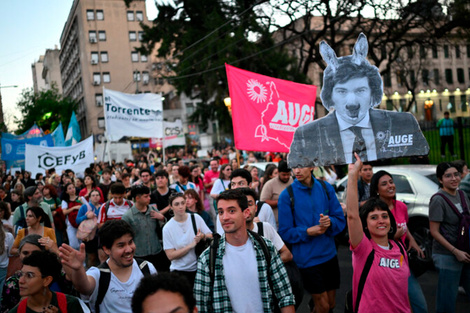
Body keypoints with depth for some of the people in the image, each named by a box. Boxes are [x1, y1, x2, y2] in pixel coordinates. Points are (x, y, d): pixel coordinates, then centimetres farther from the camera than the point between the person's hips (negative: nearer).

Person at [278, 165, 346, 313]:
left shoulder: (325, 187, -1)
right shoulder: (287, 195, -10)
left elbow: (340, 220, 2)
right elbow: (285, 232, -7)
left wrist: (330, 222, -18)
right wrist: (308, 232, -20)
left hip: (329, 255, 4)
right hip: (307, 259, -4)